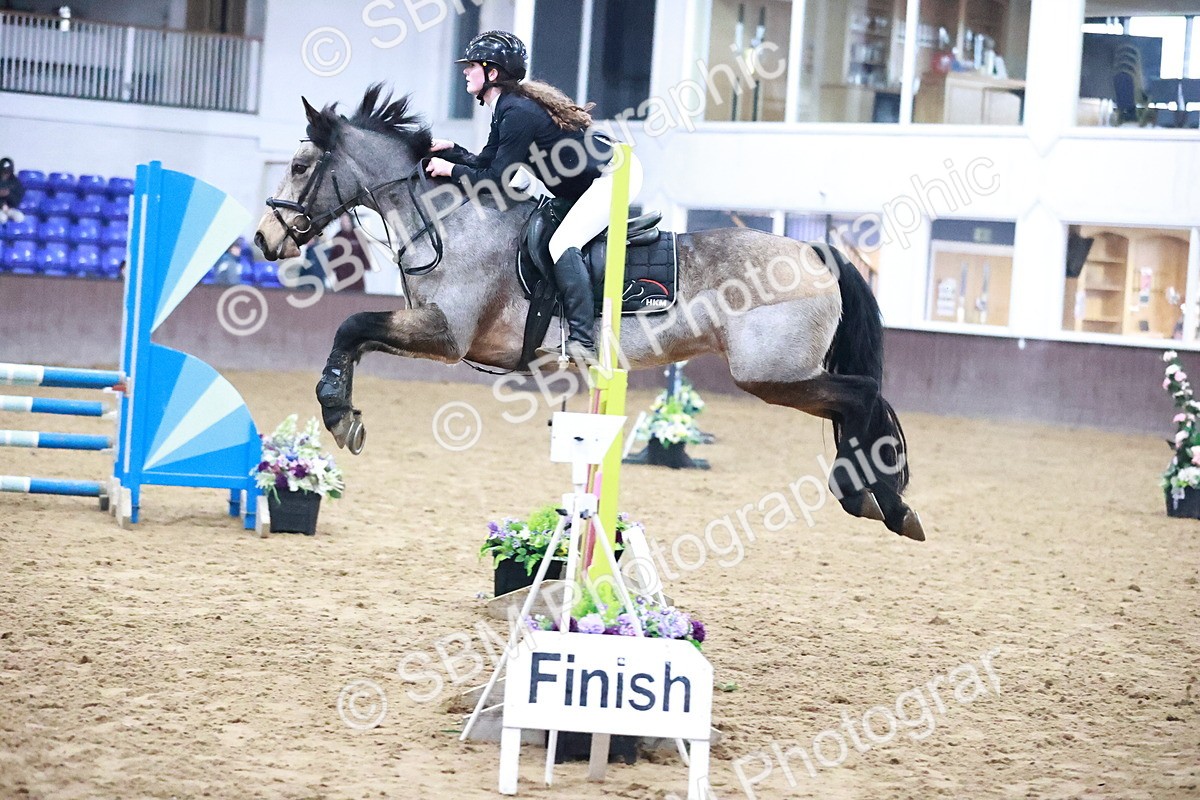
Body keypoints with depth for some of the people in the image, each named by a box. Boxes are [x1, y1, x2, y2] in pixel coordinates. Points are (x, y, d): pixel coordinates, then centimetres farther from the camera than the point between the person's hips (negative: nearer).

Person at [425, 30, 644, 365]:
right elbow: (485, 164, 15)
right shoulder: (506, 109, 11)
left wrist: (451, 170, -9)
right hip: (597, 181, 11)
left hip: (615, 174, -11)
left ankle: (583, 342, -29)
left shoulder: (518, 113, -21)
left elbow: (495, 181, -19)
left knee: (561, 244, -22)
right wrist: (450, 151, 2)